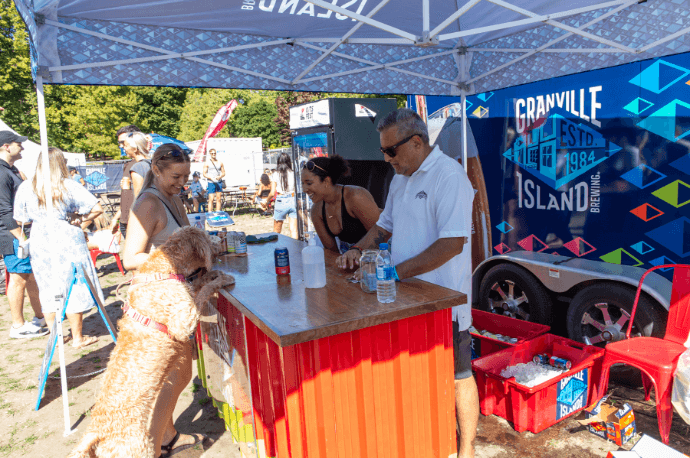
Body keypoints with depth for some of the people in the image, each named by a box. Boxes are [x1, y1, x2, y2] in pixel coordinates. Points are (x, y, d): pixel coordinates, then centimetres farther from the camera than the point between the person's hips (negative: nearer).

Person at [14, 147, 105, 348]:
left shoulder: (25, 188, 0)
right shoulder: (69, 186, -9)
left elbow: (20, 217, 7)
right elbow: (97, 208, -13)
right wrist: (80, 219, 2)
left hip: (39, 241, 4)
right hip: (67, 240, -3)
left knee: (48, 289, 14)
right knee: (74, 288, 5)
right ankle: (77, 337, 12)